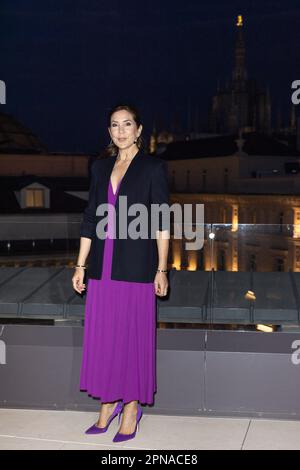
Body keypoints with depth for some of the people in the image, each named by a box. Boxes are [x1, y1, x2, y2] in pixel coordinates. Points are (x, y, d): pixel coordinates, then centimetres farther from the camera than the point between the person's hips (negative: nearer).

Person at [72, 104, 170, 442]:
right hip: (103, 265, 5)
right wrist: (81, 265, 9)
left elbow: (162, 222, -4)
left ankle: (132, 407, 18)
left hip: (136, 265, -4)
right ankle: (108, 403, 24)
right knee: (102, 334, 9)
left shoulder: (153, 167, -2)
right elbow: (90, 218, 12)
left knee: (133, 334, 3)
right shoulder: (100, 167, 11)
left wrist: (161, 269, -8)